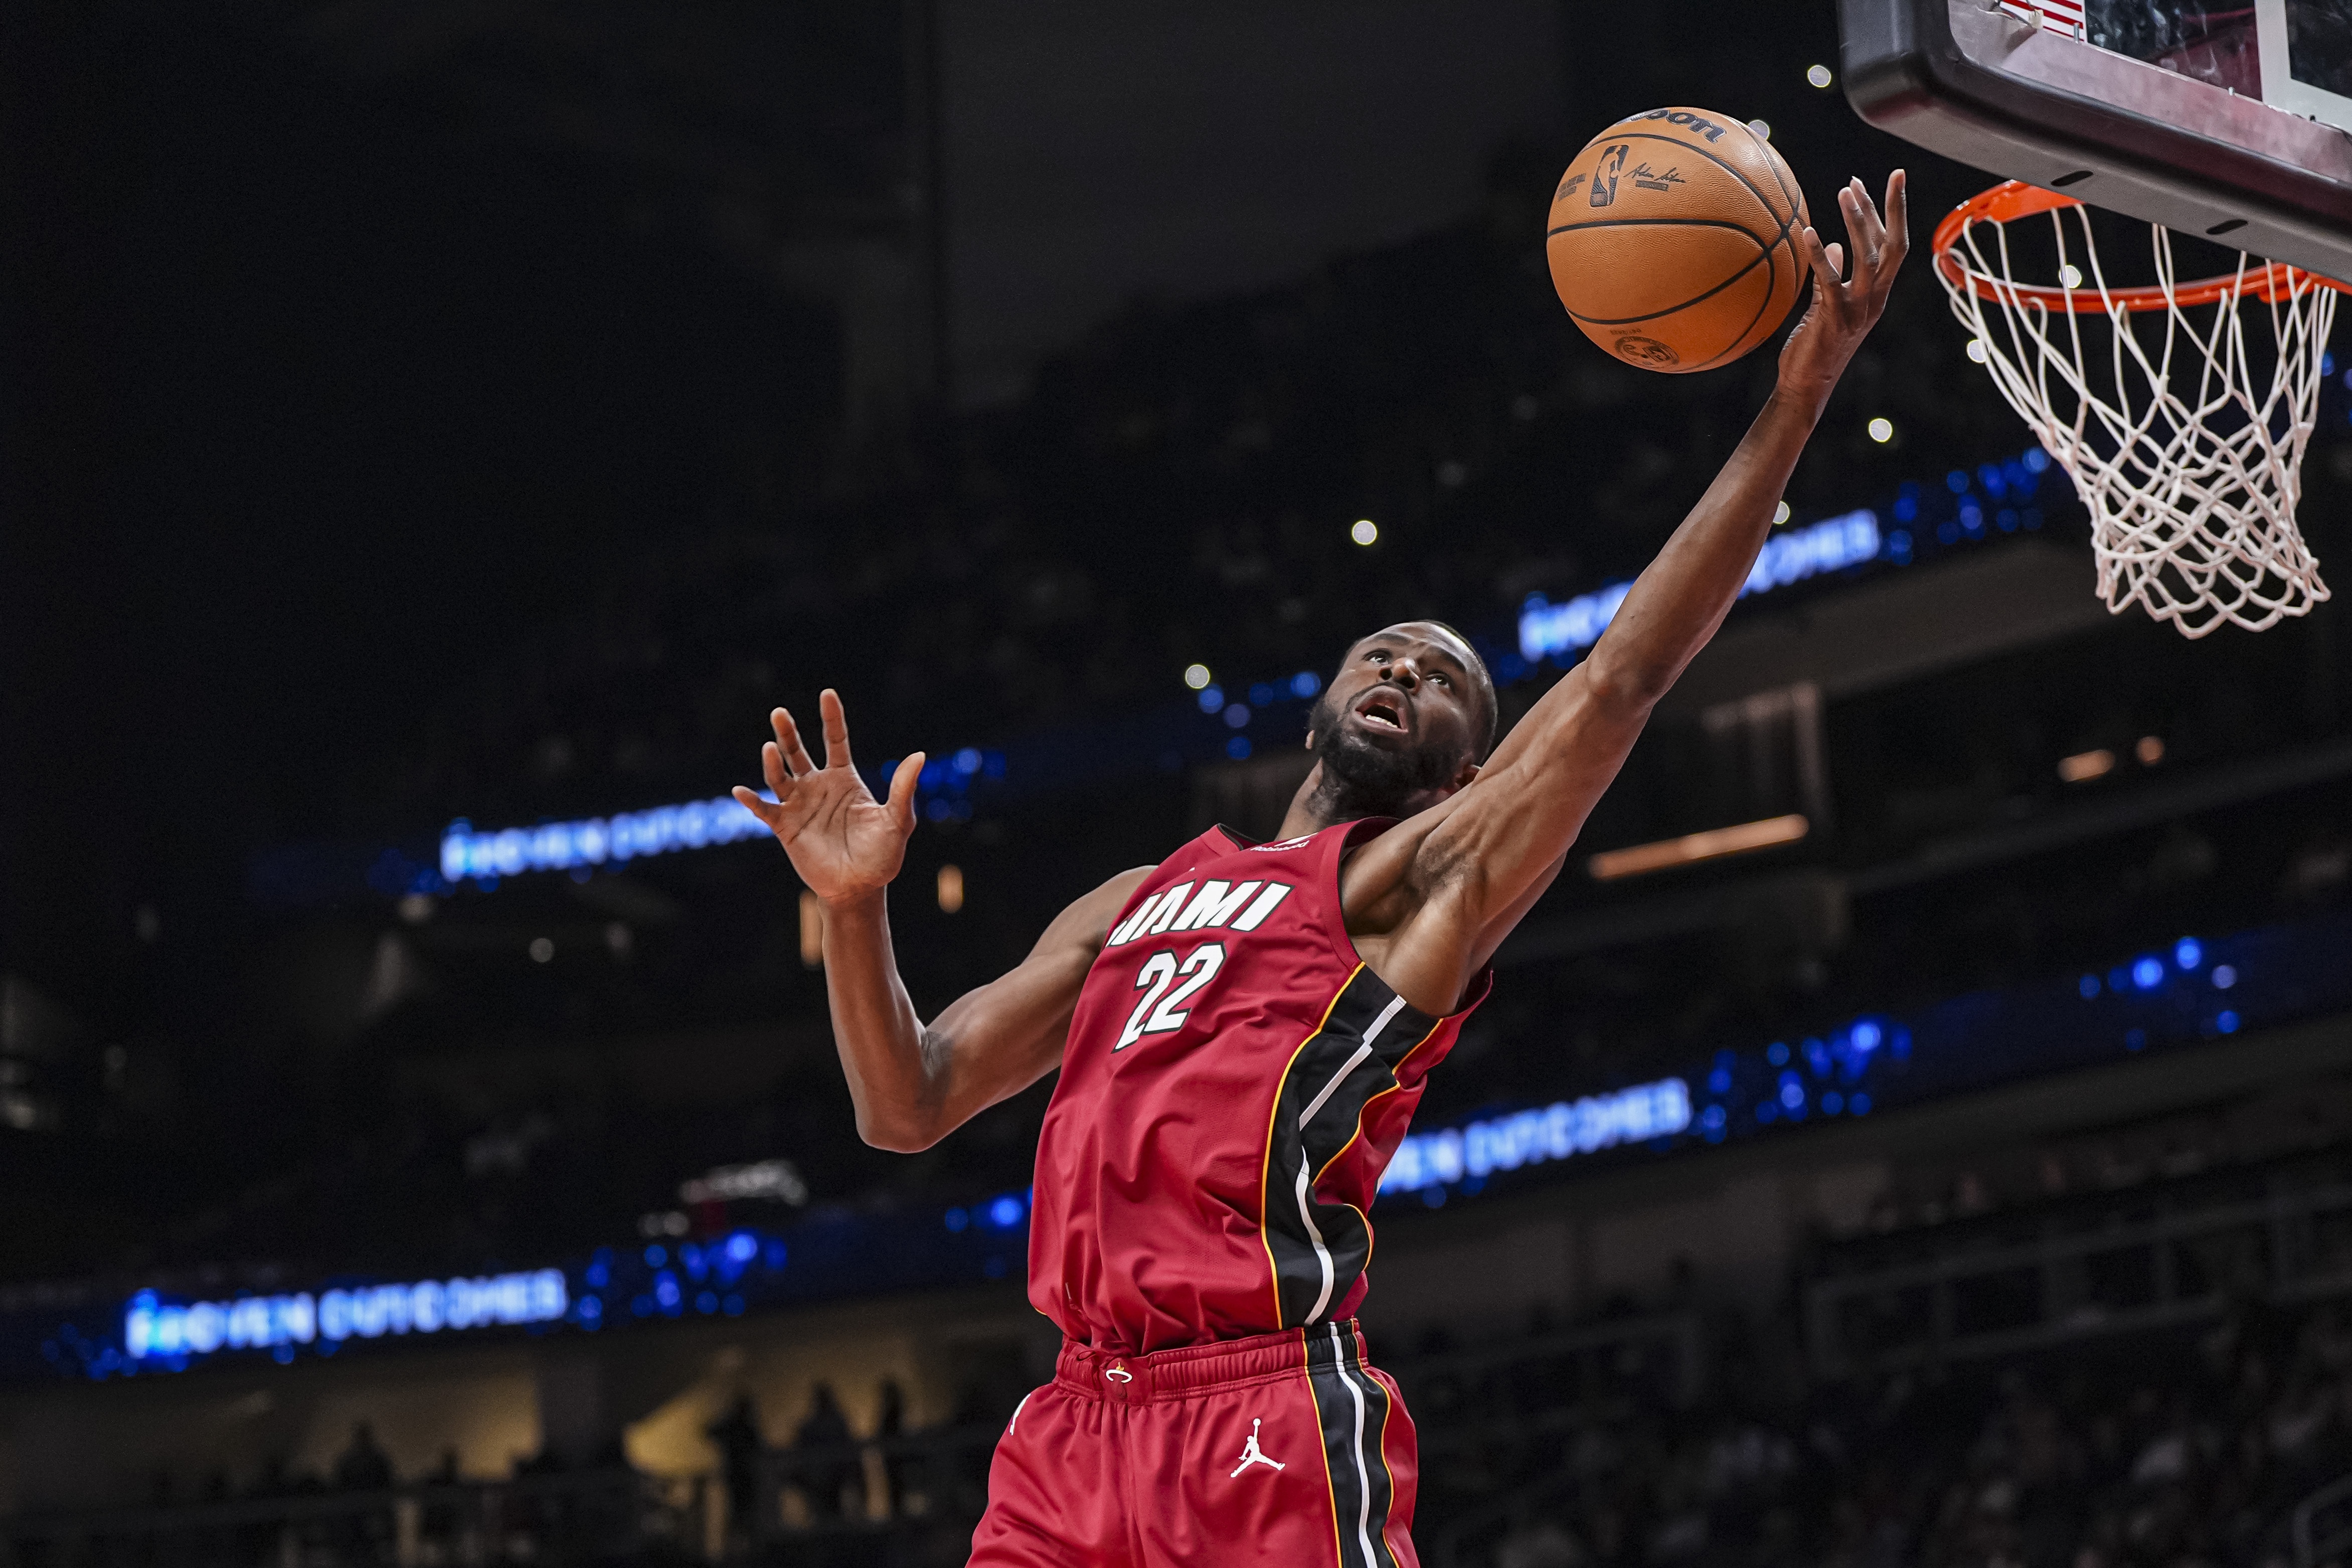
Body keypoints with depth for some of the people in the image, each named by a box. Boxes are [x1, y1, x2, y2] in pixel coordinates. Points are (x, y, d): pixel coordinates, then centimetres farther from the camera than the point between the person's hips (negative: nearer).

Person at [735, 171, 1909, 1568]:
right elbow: (909, 1107, 25)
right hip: (1076, 1428, 6)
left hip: (1271, 1424, -6)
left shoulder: (1424, 878, 8)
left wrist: (1797, 401, -11)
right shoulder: (1134, 904, 27)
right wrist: (859, 909, 7)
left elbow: (1620, 678, -5)